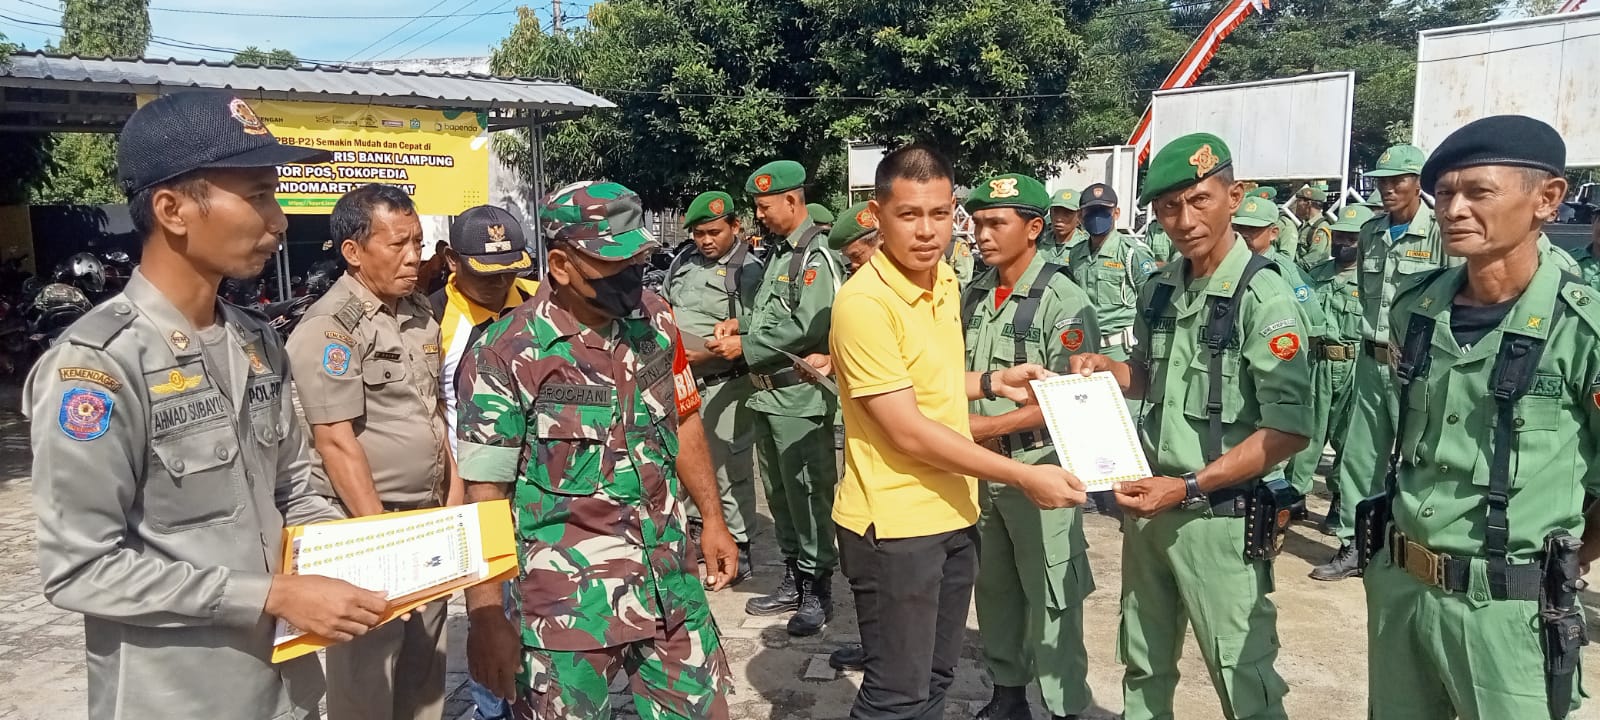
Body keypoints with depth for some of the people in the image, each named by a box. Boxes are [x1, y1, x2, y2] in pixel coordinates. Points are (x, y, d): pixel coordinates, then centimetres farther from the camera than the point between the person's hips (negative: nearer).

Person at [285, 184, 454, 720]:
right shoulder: (328, 328, -15)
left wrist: (454, 490, 13)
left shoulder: (420, 314, 10)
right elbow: (337, 443, -18)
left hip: (430, 520, 7)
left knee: (425, 665, 17)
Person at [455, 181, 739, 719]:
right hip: (568, 603, -5)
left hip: (671, 584, 5)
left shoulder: (655, 320, 1)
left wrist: (712, 518, 14)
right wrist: (486, 619, -14)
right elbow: (485, 495, -13)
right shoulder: (505, 356, -16)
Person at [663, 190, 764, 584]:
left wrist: (708, 353, -24)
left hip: (723, 386, -7)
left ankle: (738, 548, 10)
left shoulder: (748, 272, -9)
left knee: (729, 470, -1)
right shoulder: (684, 261, 12)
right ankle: (695, 529, 35)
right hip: (678, 382, 7)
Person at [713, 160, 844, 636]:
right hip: (767, 392, 10)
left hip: (800, 395, -10)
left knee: (808, 493, -2)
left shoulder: (815, 257, -13)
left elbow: (807, 328, -22)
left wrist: (745, 348, -15)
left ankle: (817, 591, 10)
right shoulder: (779, 252, 16)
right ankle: (793, 582, 29)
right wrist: (740, 322, 4)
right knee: (778, 491, 16)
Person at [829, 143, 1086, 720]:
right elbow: (909, 432, -23)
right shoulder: (864, 303, -22)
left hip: (953, 512, 8)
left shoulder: (946, 282, 5)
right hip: (894, 524, -8)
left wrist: (993, 382, 5)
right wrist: (1024, 476, -20)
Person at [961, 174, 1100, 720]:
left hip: (1039, 469, -6)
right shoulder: (973, 296, 6)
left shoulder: (1063, 301, -13)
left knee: (1051, 599, 5)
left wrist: (991, 426, -20)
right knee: (994, 589, 17)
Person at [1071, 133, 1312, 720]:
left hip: (1220, 515, -6)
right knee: (1144, 664, 20)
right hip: (1148, 503, 7)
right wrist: (1106, 368, 0)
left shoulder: (1264, 297, -16)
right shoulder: (1159, 290, 5)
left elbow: (1288, 430, -20)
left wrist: (1188, 488, -22)